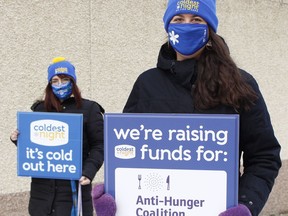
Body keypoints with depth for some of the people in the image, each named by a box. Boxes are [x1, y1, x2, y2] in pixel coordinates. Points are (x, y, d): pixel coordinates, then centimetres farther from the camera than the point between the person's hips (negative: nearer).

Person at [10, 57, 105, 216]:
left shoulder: (88, 109, 3)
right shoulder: (40, 109, 13)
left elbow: (98, 146, -2)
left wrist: (88, 172, -16)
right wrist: (19, 140, -2)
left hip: (74, 186, -3)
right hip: (42, 186, 3)